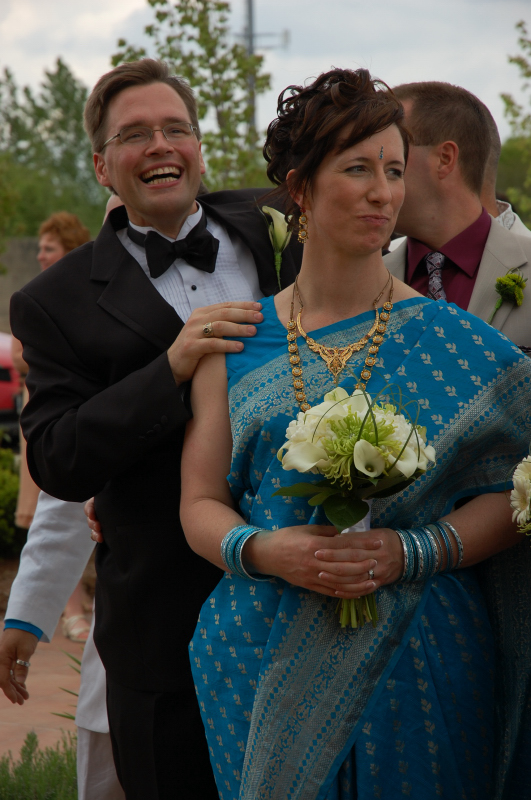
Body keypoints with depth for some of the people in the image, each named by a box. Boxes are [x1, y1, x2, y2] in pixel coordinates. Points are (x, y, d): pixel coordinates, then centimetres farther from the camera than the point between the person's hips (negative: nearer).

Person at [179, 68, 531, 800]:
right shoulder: (235, 342, 6)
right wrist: (267, 551, -13)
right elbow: (200, 505, 7)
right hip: (265, 658, 1)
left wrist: (410, 551, -17)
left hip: (415, 655, -1)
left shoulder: (450, 340, 0)